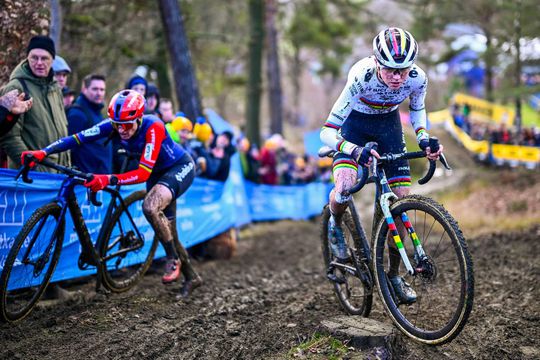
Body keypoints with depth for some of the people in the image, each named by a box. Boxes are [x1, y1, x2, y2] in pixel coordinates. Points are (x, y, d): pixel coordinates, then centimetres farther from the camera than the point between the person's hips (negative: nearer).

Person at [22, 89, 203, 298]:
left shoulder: (153, 127, -35)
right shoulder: (114, 125, -20)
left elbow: (144, 173, -40)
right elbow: (77, 138, -28)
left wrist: (108, 180, -52)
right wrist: (42, 153, -40)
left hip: (181, 168, -7)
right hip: (159, 172, 7)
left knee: (150, 207, -34)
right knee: (167, 231, 12)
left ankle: (173, 259, -13)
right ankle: (191, 278, 32)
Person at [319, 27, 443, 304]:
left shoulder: (418, 79, -27)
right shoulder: (361, 77, -37)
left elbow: (417, 109, -1)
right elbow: (327, 132, -36)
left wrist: (423, 139, -19)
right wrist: (356, 151, -54)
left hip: (388, 123, 3)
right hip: (355, 122, -3)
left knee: (402, 199, -5)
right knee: (344, 188, -29)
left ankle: (394, 274, 12)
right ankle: (335, 225, 9)